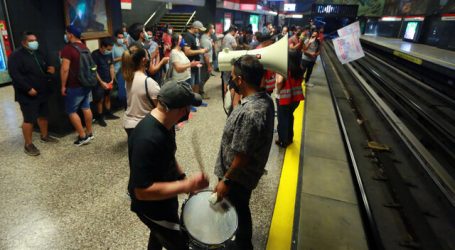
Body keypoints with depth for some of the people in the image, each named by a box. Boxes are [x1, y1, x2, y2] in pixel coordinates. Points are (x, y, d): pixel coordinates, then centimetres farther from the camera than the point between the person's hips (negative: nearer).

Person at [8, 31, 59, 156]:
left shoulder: (38, 54, 13)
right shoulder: (16, 56, -12)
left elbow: (43, 68, 27)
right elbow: (15, 74, -20)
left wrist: (49, 69, 2)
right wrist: (28, 89, -25)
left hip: (42, 93, 8)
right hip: (27, 95, -8)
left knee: (43, 115, 17)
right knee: (29, 119, -5)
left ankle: (45, 136, 34)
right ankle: (28, 144, 6)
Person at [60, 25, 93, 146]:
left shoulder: (68, 48, -16)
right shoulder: (85, 47, 10)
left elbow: (65, 69, -21)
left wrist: (63, 85, -14)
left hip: (75, 86, -8)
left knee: (71, 111, 2)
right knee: (86, 107, 14)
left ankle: (83, 136, 3)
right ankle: (89, 133, 20)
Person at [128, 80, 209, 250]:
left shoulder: (165, 123, -9)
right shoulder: (147, 139, -38)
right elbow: (142, 191, -36)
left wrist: (182, 177, -3)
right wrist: (186, 186, -35)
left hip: (164, 197, 9)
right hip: (151, 206, -8)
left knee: (160, 233, 34)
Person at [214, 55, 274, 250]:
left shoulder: (249, 114, -37)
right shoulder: (266, 100, -7)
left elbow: (242, 157, -28)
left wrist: (225, 180, -17)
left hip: (239, 176, -9)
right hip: (250, 170, 9)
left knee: (238, 211, 18)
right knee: (240, 209, 30)